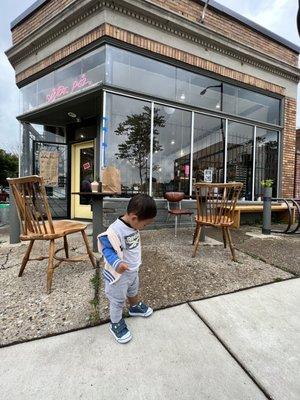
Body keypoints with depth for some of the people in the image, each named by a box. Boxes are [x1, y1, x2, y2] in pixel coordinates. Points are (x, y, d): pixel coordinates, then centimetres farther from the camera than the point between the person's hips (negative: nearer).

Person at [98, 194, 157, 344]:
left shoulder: (132, 225, -9)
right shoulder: (115, 230, -37)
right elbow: (106, 249, -27)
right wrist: (116, 263, -42)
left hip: (133, 270, 8)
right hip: (119, 274, -8)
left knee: (133, 291, 32)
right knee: (118, 300, 16)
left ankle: (135, 307, 59)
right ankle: (116, 324, 41)